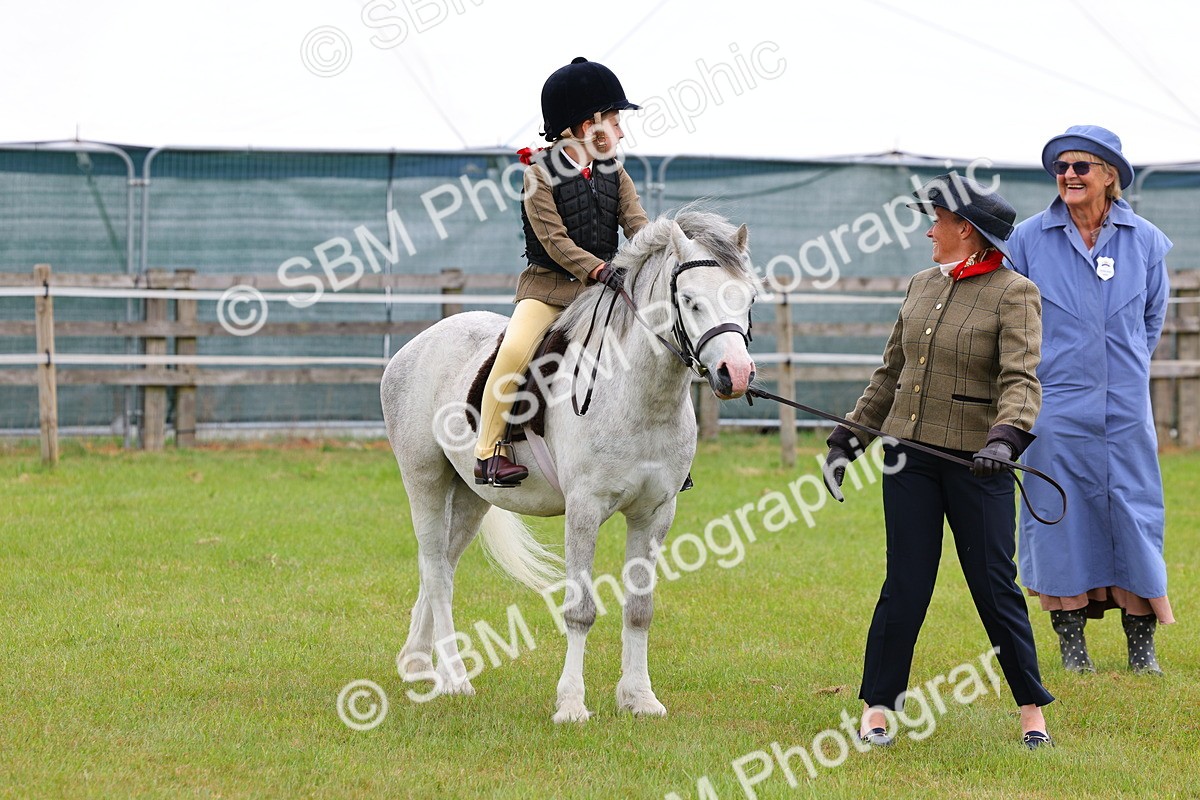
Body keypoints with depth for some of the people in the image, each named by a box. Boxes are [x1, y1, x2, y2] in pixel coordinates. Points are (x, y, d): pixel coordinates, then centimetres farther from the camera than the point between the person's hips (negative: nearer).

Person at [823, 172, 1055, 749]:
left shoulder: (1014, 295, -6)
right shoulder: (920, 286, 12)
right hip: (909, 454, 4)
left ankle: (1032, 709, 11)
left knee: (995, 586, 0)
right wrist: (848, 436, 17)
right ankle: (877, 706, 10)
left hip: (976, 462, -4)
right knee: (906, 584, 3)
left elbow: (1021, 378, -18)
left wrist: (1006, 437, -34)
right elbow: (891, 373, 20)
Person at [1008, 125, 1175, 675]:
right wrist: (1044, 367, 11)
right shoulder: (1029, 239, 1)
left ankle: (1142, 645, 6)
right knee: (1061, 512, 0)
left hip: (1125, 404, 1)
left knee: (1134, 513, 0)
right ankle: (1070, 643, 9)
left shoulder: (1145, 241, 4)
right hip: (1055, 401, -1)